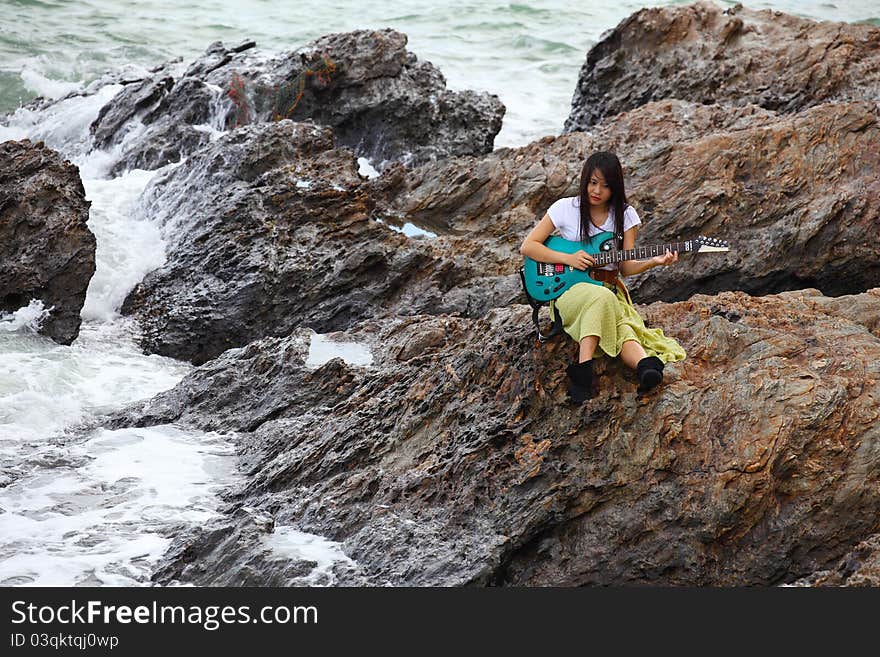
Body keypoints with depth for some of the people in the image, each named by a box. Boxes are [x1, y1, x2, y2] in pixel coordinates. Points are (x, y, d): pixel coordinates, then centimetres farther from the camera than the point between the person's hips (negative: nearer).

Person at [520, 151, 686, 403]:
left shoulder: (625, 215, 7)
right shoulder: (565, 208, 1)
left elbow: (626, 267, 3)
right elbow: (527, 246, 1)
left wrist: (653, 262, -17)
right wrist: (568, 258, -11)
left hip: (611, 291, 2)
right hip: (570, 290, -2)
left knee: (620, 327, -34)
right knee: (600, 297, -38)